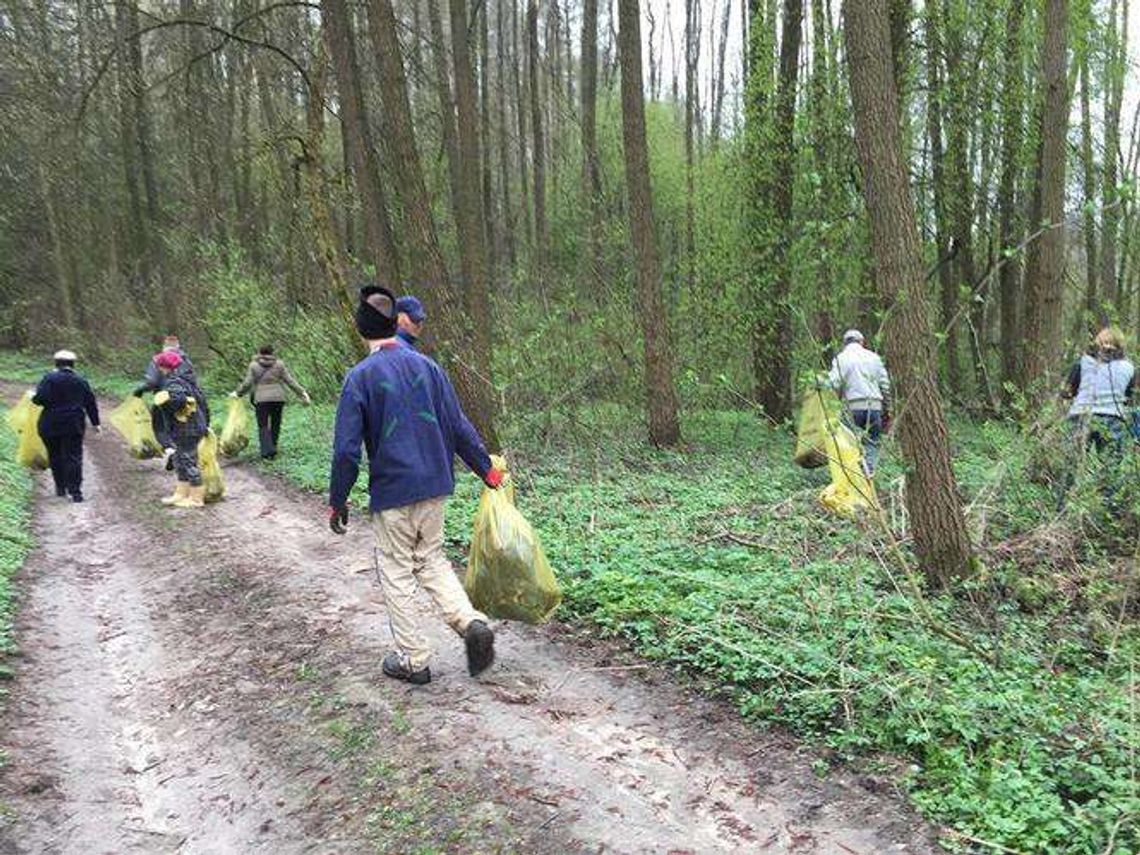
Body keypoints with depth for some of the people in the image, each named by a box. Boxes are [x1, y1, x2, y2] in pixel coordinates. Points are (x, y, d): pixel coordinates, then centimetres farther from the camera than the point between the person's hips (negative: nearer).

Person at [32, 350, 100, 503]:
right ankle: (75, 491, -10)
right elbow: (90, 403, 10)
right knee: (74, 457, 0)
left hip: (51, 426, -1)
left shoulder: (50, 378, -6)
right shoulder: (81, 381, 5)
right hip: (74, 426, 1)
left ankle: (60, 487, 22)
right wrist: (95, 423, 17)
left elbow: (41, 398, -15)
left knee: (55, 457, 14)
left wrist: (34, 398, 8)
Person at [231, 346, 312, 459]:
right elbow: (289, 381, 1)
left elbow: (247, 384, -1)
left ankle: (267, 450, -11)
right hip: (278, 398, 2)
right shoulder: (279, 364, 3)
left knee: (263, 426, 3)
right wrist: (302, 392, 5)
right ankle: (272, 448, 19)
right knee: (275, 424, 13)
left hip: (261, 400, -1)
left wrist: (237, 393, 14)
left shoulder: (254, 366, 1)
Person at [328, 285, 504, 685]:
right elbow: (458, 426, 5)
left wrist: (337, 501, 0)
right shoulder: (426, 366, 3)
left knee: (397, 573, 10)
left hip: (391, 491, -4)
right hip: (435, 486, 5)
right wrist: (486, 469, 15)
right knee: (432, 560, 19)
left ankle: (414, 660, 17)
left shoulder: (360, 377, -11)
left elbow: (346, 448, -11)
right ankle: (472, 622, -1)